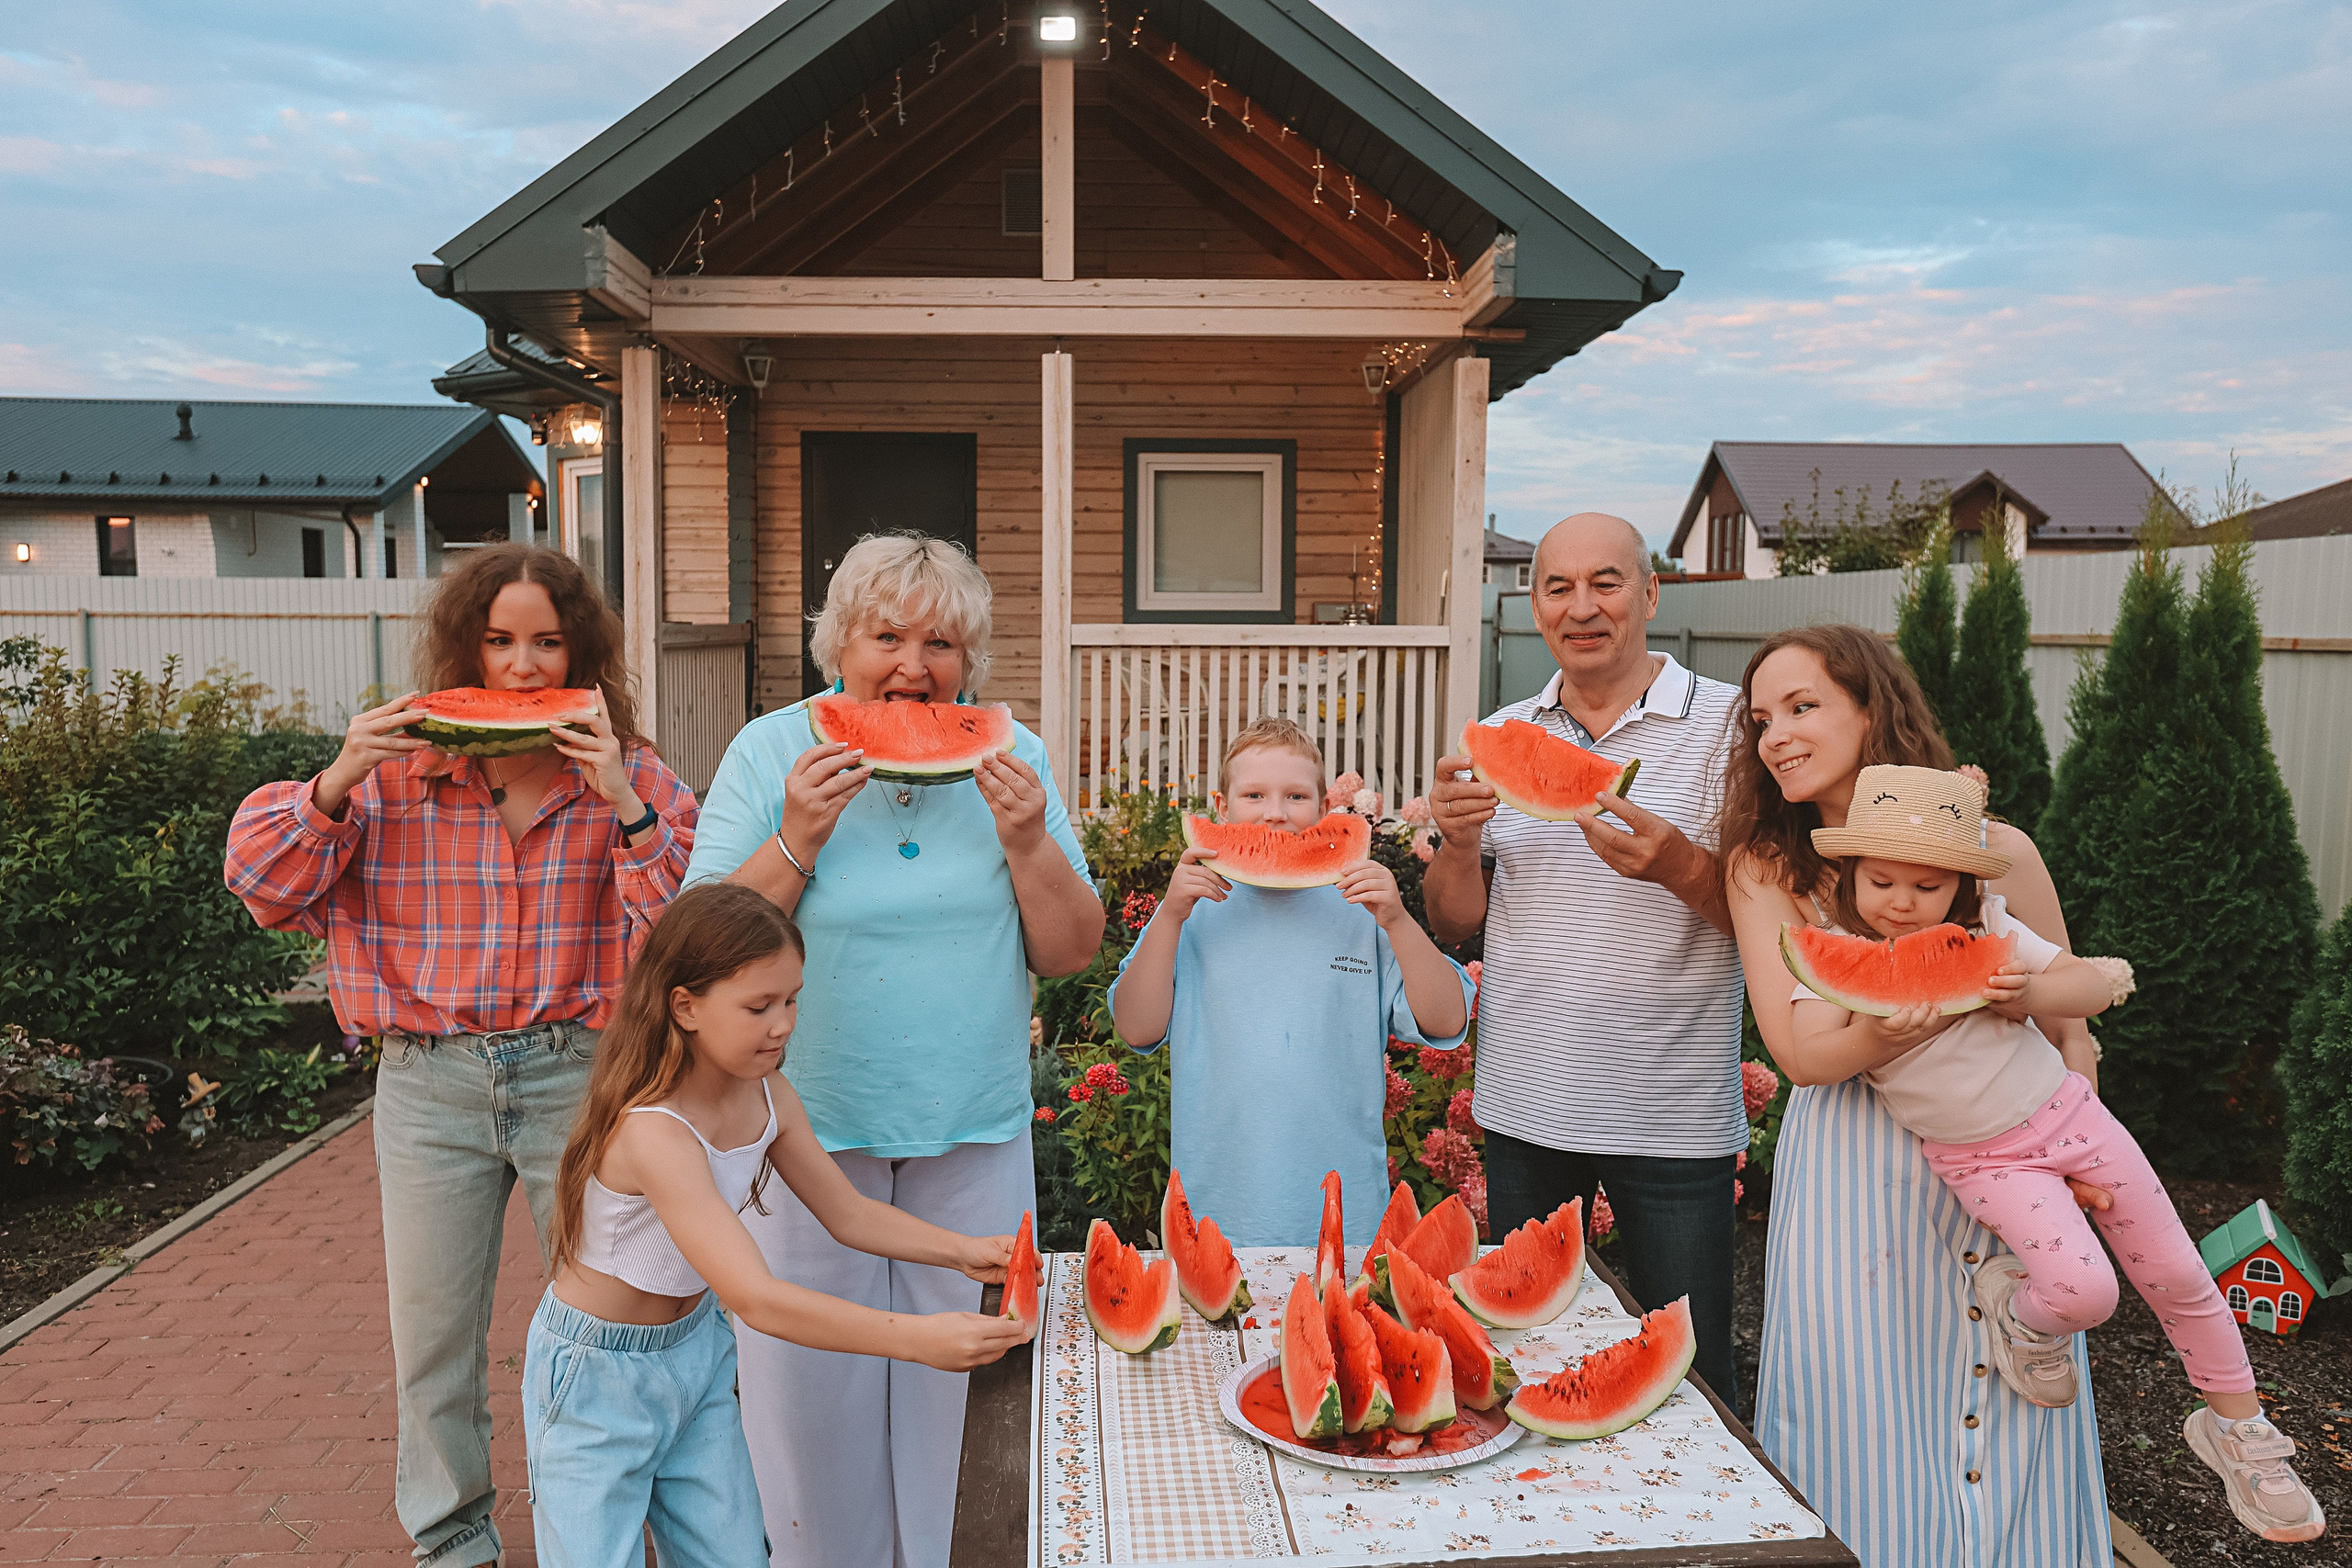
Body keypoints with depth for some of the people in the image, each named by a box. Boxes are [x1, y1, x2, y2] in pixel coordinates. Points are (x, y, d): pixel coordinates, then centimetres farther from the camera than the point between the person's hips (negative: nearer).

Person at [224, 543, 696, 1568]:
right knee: (431, 1329, 14)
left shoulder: (631, 777, -5)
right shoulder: (397, 771, -1)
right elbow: (261, 883, 0)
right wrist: (340, 781, -15)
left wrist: (622, 805, -25)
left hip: (579, 1072, -1)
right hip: (429, 1082, 2)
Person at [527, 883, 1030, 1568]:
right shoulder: (653, 1132, -34)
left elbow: (847, 1212, 2)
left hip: (696, 1350, 7)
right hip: (599, 1374, -6)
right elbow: (756, 1300, -40)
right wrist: (920, 1338, -45)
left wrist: (961, 1249, -14)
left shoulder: (767, 1095, -10)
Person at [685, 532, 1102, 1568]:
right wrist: (797, 839, -21)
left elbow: (1073, 952, 0)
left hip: (972, 1134, 2)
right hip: (808, 1130, -2)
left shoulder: (1010, 758, 0)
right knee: (809, 1382, 9)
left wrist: (1027, 842, -16)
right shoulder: (771, 753, -6)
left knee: (939, 1379, 15)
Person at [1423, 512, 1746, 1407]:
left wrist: (1678, 867, -27)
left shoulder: (1725, 723, -4)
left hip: (1672, 1114, -3)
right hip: (1523, 1104, 4)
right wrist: (1459, 844, -12)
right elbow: (1453, 924, 8)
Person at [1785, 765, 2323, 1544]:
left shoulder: (1988, 929, -4)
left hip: (2067, 1110, 3)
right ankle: (2015, 1310, 13)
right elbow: (1807, 1059, -20)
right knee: (2085, 1289, -22)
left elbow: (2096, 986, -3)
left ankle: (2235, 1426, 31)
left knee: (2178, 1276, 9)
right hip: (1984, 1159, -3)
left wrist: (2028, 994, -23)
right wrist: (1881, 1035, -36)